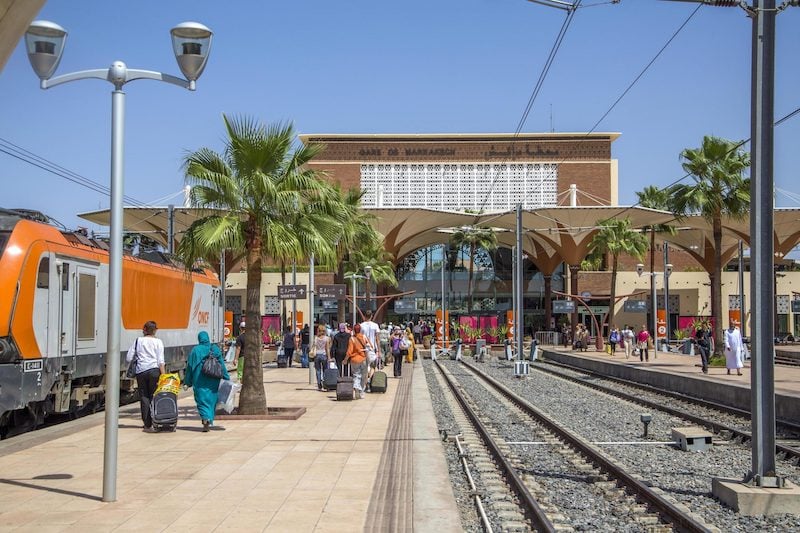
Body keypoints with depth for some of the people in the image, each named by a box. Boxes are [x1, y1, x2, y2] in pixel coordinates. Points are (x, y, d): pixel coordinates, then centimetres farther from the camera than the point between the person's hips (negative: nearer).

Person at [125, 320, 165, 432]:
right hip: (154, 370, -1)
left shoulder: (138, 341, 9)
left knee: (144, 397, 6)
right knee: (154, 397, 5)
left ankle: (147, 424, 3)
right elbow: (160, 361, -4)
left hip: (141, 371, 1)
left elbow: (128, 358, 7)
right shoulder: (158, 342, 4)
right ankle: (155, 422, 1)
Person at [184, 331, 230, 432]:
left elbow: (190, 367, 0)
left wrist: (188, 382, 7)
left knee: (202, 399, -2)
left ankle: (205, 418, -24)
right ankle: (210, 420, 17)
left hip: (199, 380, -2)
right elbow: (222, 364, 4)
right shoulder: (215, 349, 2)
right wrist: (226, 378, 11)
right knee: (211, 399, 13)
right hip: (213, 380, 3)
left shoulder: (195, 350, -4)